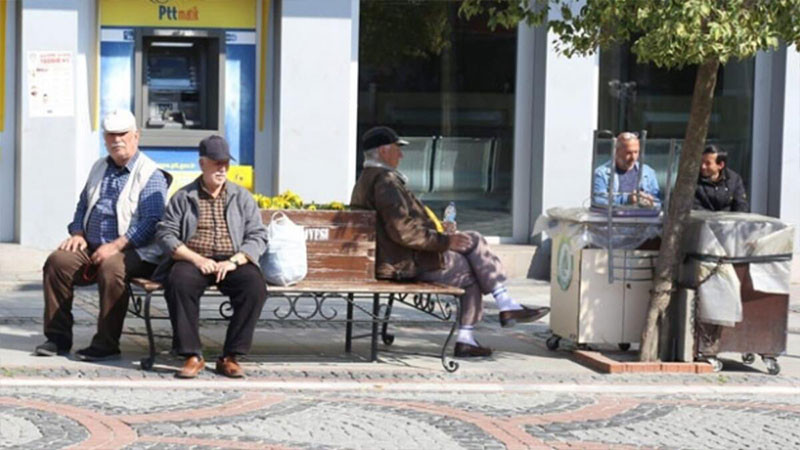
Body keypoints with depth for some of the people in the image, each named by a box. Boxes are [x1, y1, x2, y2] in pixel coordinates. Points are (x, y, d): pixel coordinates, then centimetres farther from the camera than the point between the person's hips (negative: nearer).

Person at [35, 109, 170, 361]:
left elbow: (152, 222, -15)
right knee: (58, 260, -18)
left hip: (134, 252, -7)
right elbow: (83, 205, 27)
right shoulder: (99, 168, 19)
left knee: (110, 268, -37)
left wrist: (115, 246, -22)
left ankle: (106, 344, -28)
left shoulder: (150, 174, -5)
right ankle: (58, 337, -11)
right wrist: (77, 233, 6)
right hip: (92, 248, 7)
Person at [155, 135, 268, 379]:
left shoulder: (242, 197, 15)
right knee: (179, 282, -35)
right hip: (192, 260, -1)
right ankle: (192, 356, -28)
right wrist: (196, 259, -13)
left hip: (232, 261, 1)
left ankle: (231, 357, -23)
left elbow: (258, 236, 6)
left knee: (255, 286, -31)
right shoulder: (183, 197, 12)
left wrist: (233, 261, -12)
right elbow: (165, 234, 2)